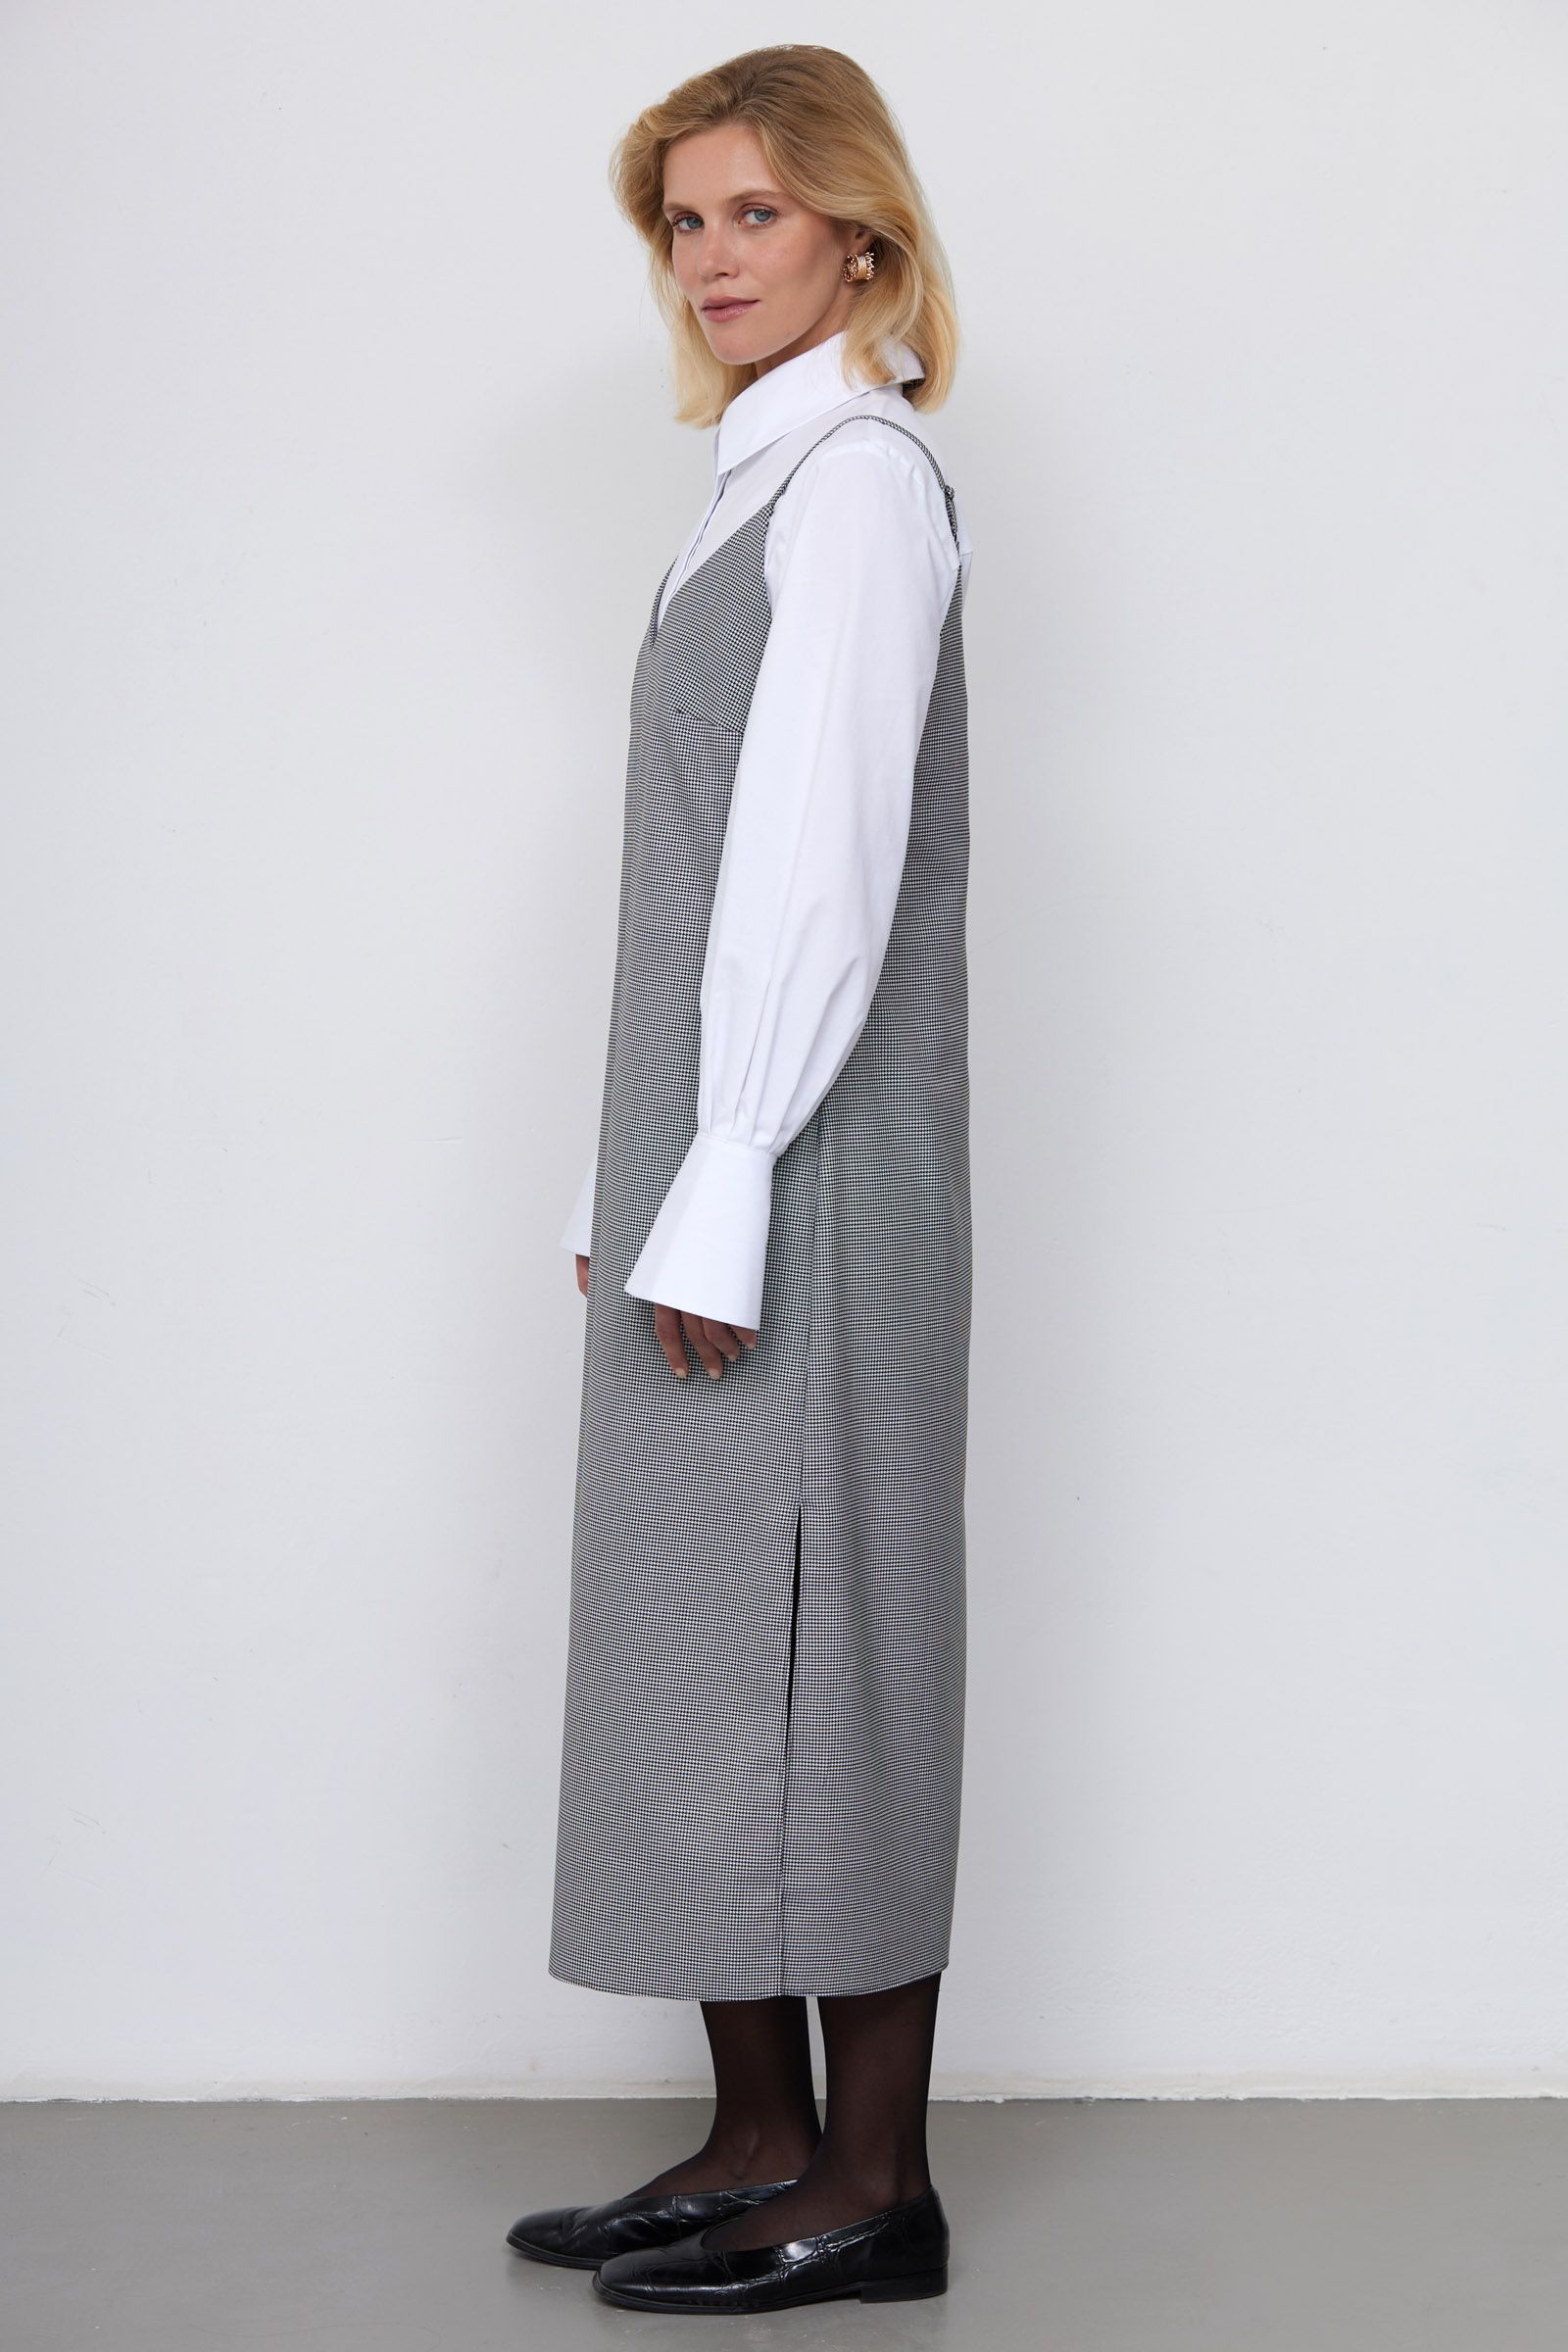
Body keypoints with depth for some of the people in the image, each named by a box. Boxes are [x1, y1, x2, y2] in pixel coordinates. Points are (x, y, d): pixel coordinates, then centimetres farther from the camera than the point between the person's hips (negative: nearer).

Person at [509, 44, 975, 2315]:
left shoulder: (860, 478, -9)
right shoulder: (766, 485, 18)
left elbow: (823, 865, -17)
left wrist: (721, 1193, -19)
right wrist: (629, 1189, 15)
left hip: (810, 1170, -9)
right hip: (706, 1153, 9)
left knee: (804, 1626, -4)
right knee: (694, 1637, 10)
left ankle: (869, 2181, 7)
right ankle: (760, 2138, 20)